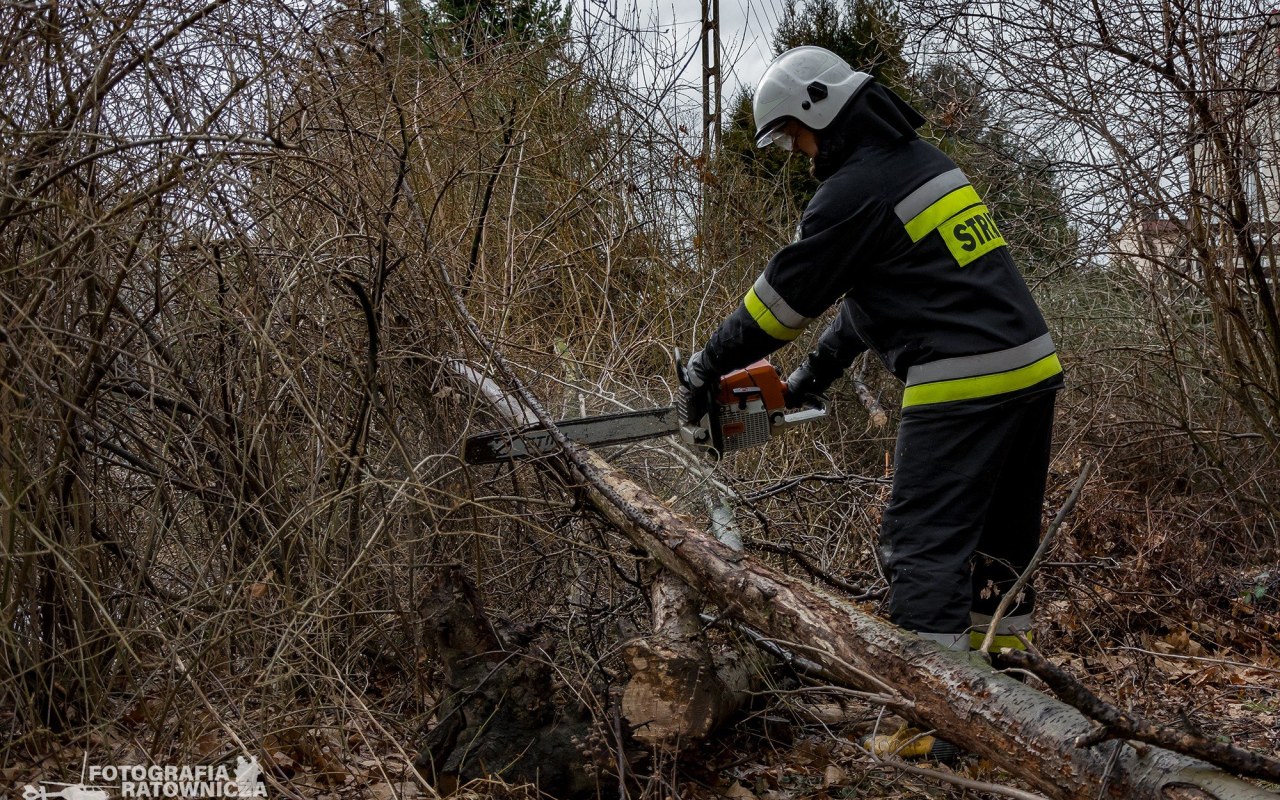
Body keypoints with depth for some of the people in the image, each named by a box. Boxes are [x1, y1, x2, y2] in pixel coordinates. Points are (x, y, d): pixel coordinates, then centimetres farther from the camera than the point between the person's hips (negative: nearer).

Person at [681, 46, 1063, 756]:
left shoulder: (855, 190, -11)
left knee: (924, 548, -7)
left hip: (960, 389, -10)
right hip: (1032, 369, 10)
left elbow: (784, 295, -5)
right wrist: (818, 369, 22)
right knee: (1002, 542, 16)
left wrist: (708, 366, 7)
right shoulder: (926, 161, 18)